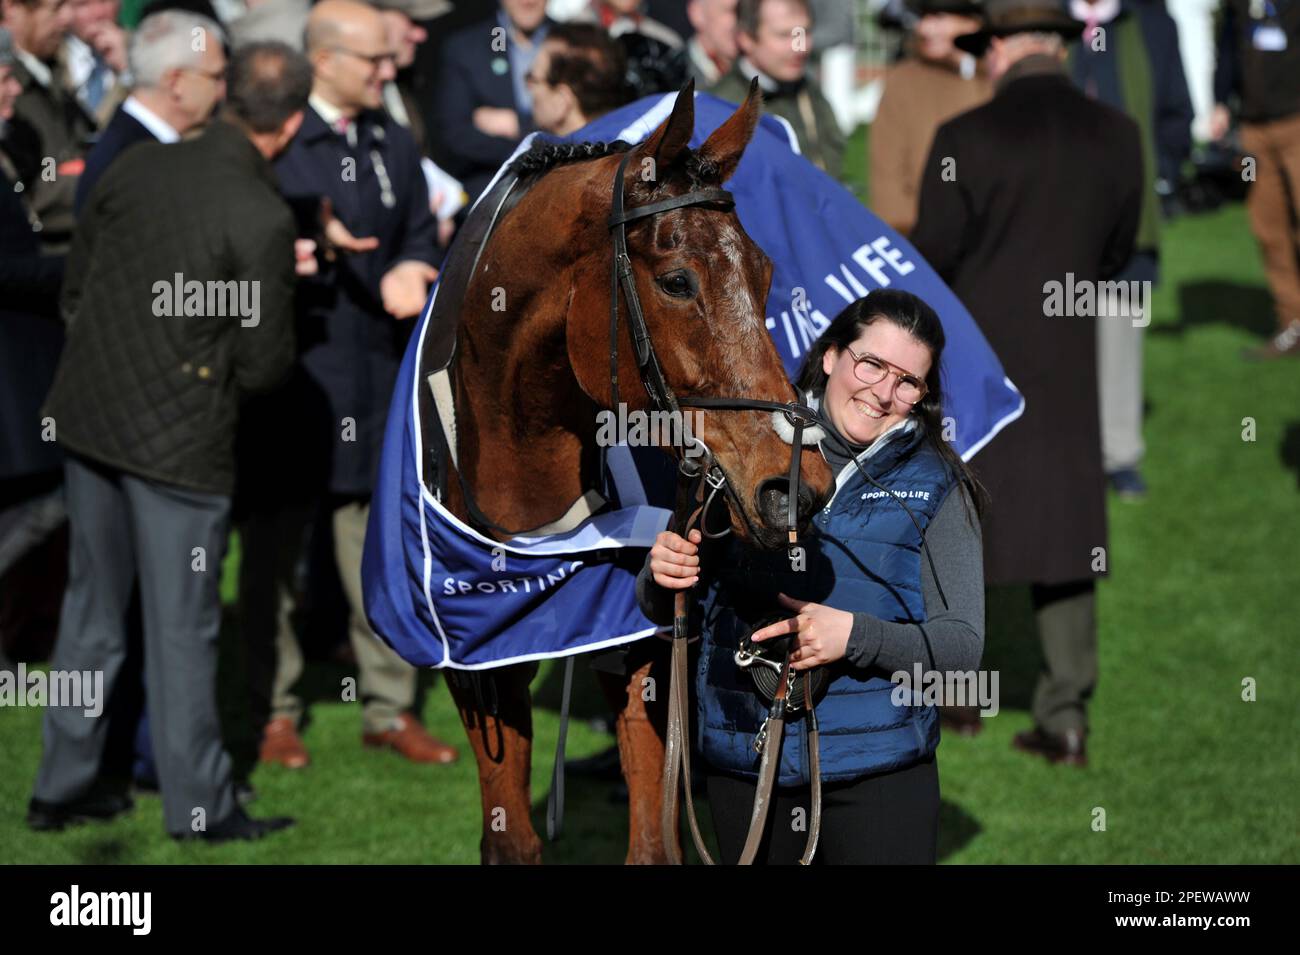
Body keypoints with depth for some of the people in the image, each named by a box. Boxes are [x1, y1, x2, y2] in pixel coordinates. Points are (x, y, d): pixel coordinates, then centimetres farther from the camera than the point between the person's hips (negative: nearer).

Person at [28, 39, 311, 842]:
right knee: (182, 627, 5)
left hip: (90, 415, 6)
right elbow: (266, 364, -13)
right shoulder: (263, 218, -17)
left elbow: (74, 287, 9)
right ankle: (199, 806, 15)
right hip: (181, 438, -6)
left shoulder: (137, 168, 0)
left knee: (93, 610, 17)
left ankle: (62, 788, 25)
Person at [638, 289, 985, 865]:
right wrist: (663, 576, -13)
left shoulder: (934, 486, 0)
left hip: (879, 772, -2)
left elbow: (963, 644, -6)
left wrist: (855, 635, -22)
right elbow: (662, 611, 11)